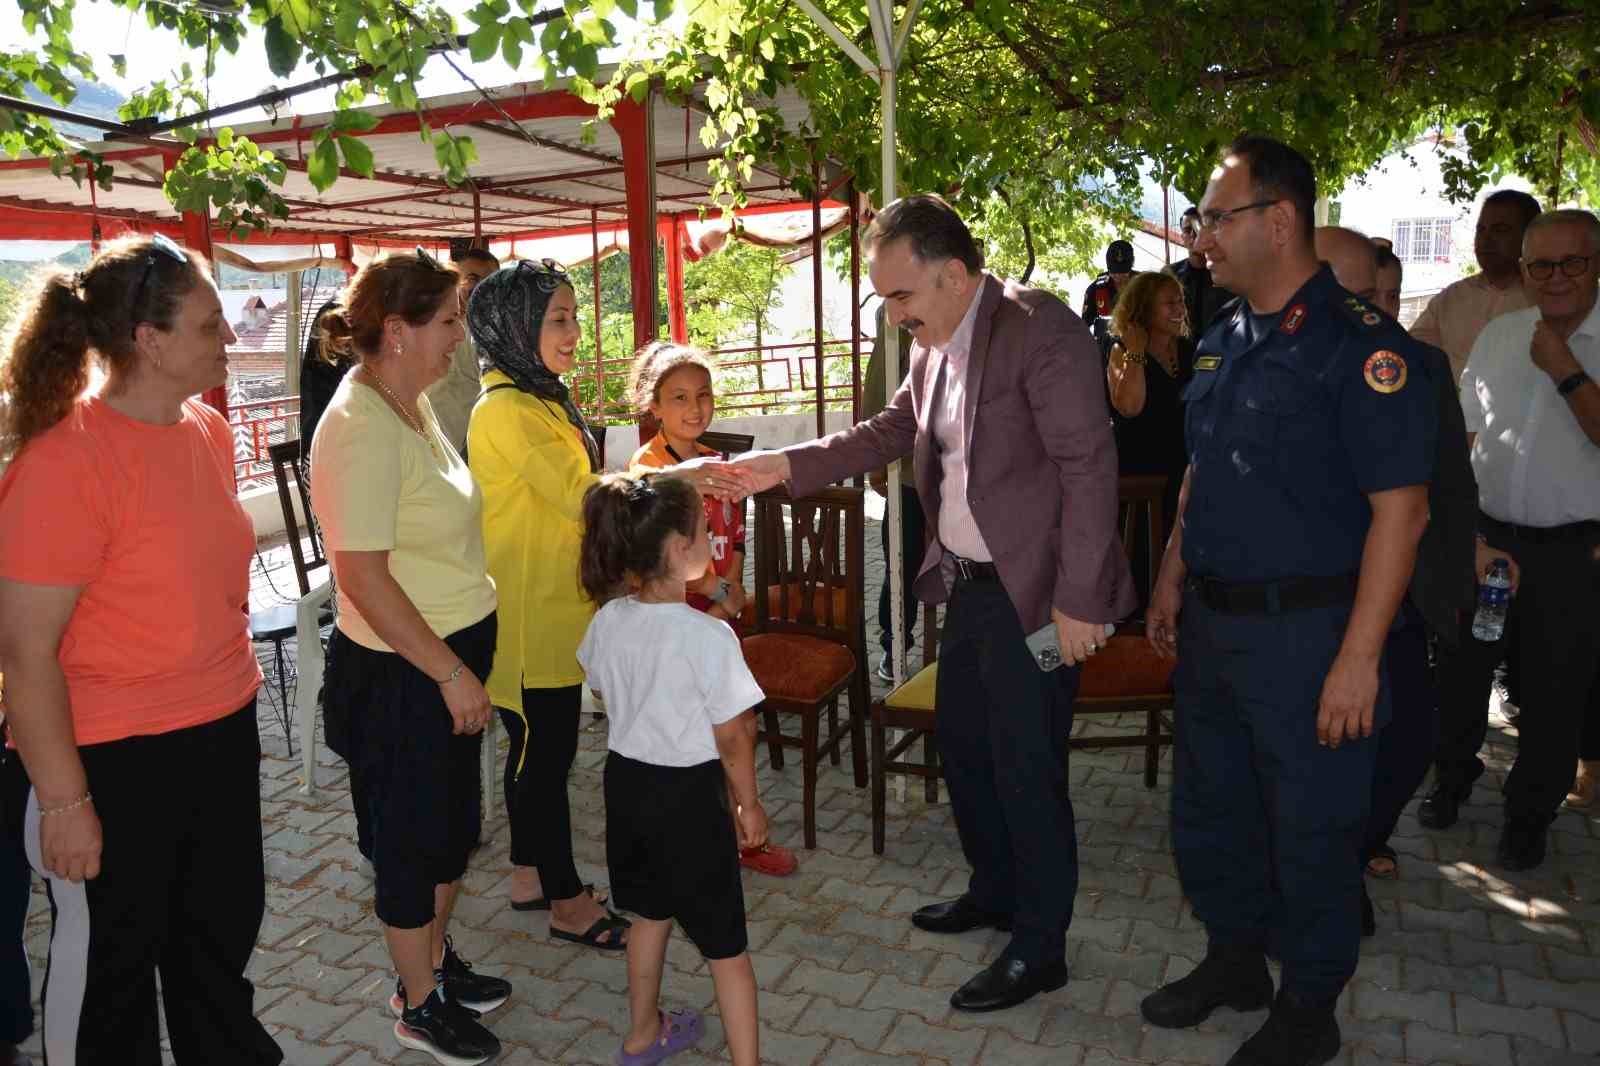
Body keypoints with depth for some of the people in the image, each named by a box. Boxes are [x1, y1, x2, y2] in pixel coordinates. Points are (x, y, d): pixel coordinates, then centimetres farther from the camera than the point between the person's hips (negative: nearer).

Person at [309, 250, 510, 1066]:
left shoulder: (413, 404, 6)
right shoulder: (360, 429, -23)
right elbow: (363, 577, -25)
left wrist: (465, 663, 17)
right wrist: (450, 674, -21)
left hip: (453, 652, 9)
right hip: (402, 669, -9)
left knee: (451, 822, 22)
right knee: (413, 838, 9)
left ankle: (435, 960, 43)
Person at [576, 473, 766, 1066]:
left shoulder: (607, 621, -6)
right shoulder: (708, 637, -25)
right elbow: (732, 737, -17)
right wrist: (748, 805, -3)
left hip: (626, 780, 7)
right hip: (689, 794, -7)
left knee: (652, 912, 27)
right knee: (724, 942, 8)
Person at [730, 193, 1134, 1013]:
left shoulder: (1041, 330, -19)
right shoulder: (936, 346, 7)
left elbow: (1090, 466, -21)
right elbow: (891, 431, 16)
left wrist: (1079, 601, -21)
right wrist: (786, 467, 6)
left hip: (1034, 595, -9)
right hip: (969, 582, 9)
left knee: (1027, 770, 3)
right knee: (962, 745, 20)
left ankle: (1039, 950, 23)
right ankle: (994, 891, 43)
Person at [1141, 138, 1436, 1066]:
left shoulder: (1361, 344, -16)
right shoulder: (1223, 340, 8)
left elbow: (1401, 508, -19)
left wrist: (1359, 656, -21)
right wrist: (1173, 578, 14)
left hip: (1306, 630, -7)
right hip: (1212, 621, 8)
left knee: (1311, 826, 9)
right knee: (1209, 806, 19)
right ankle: (1235, 960, 41)